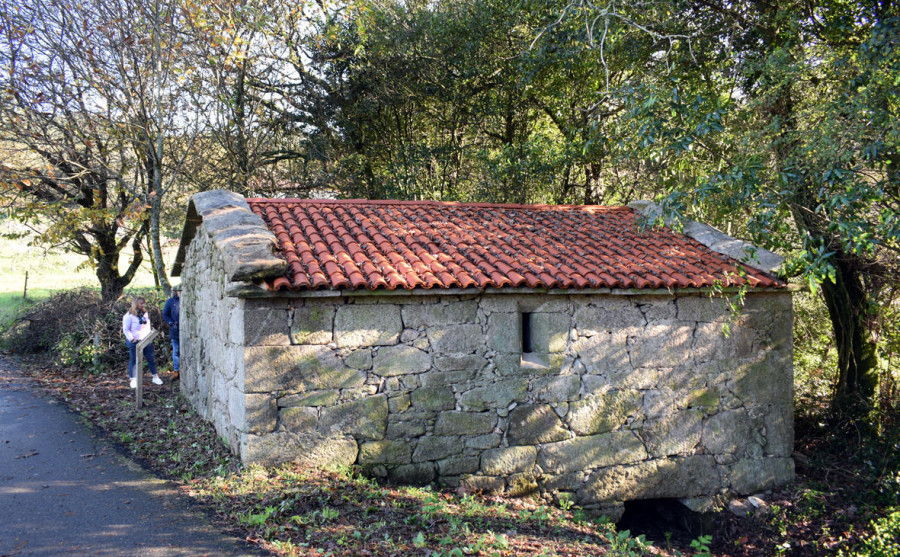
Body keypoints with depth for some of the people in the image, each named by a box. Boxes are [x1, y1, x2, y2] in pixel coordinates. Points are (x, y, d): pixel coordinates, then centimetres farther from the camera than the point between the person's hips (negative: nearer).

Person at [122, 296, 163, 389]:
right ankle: (133, 380, 10)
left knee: (151, 358, 7)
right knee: (134, 360, 1)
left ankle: (155, 377, 18)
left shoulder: (145, 314, 8)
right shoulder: (129, 316, -11)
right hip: (134, 342, -5)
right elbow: (126, 330, -10)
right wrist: (132, 339, -16)